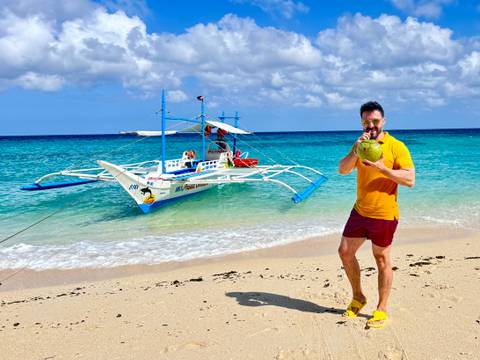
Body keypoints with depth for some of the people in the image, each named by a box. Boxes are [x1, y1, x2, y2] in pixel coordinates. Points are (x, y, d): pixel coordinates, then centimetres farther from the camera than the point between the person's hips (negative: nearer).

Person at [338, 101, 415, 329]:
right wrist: (356, 150, -19)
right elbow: (342, 170, -4)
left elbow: (410, 180, -17)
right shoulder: (360, 145, 9)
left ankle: (381, 310, 17)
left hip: (384, 215, -6)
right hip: (359, 211, 6)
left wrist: (381, 167, -25)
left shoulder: (396, 147, -9)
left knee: (382, 260, 4)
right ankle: (358, 297, 29)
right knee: (345, 252, 10)